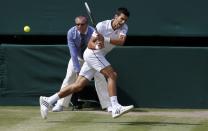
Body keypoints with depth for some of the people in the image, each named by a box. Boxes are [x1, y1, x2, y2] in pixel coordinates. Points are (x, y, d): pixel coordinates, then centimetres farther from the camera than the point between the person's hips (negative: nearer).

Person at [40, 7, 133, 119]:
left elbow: (121, 41, -21)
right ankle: (115, 108, -27)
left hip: (99, 56, 7)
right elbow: (90, 44, -12)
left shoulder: (124, 28, 0)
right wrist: (96, 46, -35)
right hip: (92, 53, -7)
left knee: (78, 86, 5)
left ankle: (47, 101, 8)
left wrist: (105, 39, -35)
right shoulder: (102, 26, -14)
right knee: (112, 75, -21)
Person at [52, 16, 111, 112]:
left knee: (100, 77, -13)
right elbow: (73, 53, -30)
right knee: (69, 77, -11)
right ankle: (60, 105, -5)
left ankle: (108, 105, -7)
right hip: (77, 57, 1)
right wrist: (77, 70, -35)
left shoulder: (93, 33, -32)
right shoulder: (71, 33, -28)